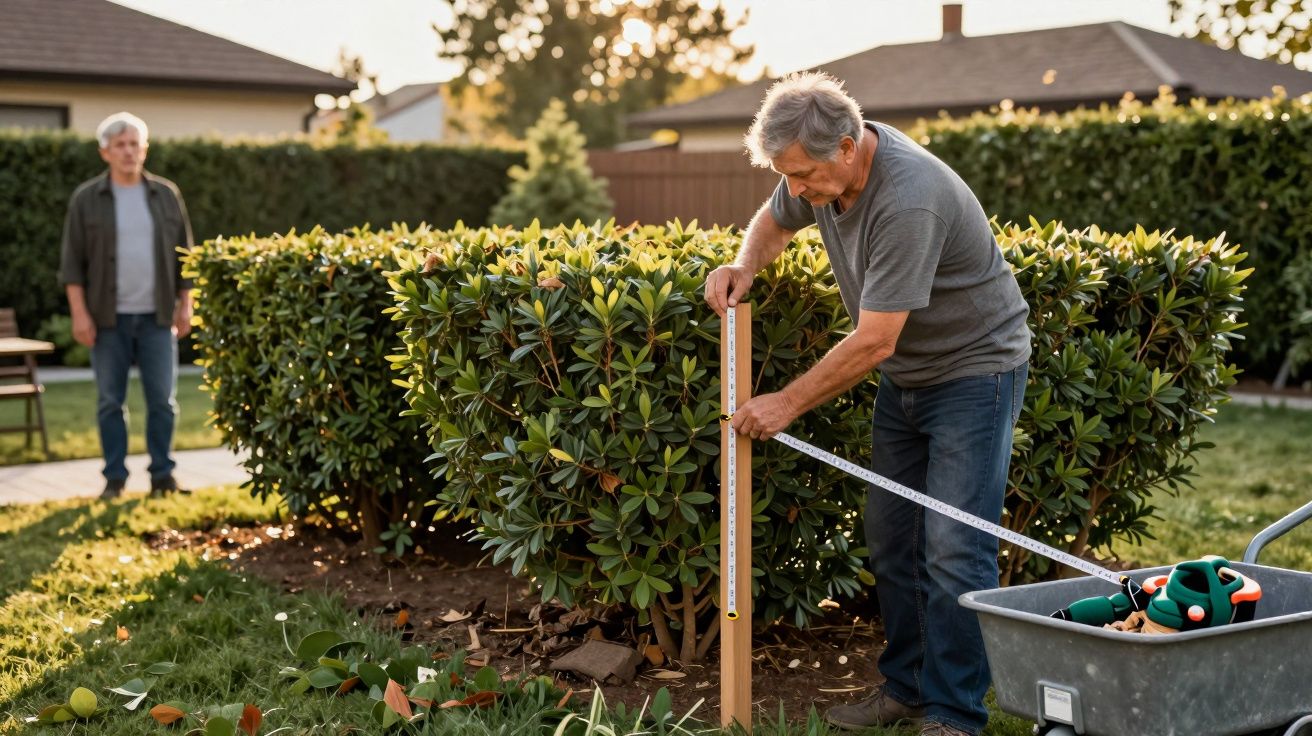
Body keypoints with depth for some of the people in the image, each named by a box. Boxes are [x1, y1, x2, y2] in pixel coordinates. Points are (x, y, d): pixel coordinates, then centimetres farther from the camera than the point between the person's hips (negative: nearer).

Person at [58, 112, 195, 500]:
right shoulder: (86, 199, 1)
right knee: (110, 400, 3)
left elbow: (183, 253, 9)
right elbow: (72, 261, 0)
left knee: (162, 398, 2)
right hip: (109, 318, -1)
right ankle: (114, 478, 11)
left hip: (157, 316, 1)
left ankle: (162, 475, 12)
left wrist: (185, 305, 4)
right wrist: (79, 313, -7)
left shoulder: (167, 194, 6)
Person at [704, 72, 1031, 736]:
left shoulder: (908, 201, -33)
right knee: (890, 537, 10)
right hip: (905, 375, 9)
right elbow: (775, 221, 17)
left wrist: (789, 403, -20)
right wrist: (743, 266, -6)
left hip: (975, 366, -8)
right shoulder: (823, 170, -7)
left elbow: (872, 342, -30)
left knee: (953, 549, -11)